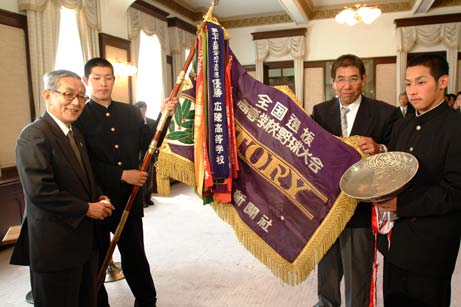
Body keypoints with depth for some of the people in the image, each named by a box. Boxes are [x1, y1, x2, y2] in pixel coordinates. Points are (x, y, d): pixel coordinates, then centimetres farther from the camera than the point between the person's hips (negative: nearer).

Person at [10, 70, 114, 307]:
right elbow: (39, 191, -25)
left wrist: (98, 197, 2)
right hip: (55, 246, -8)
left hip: (84, 240, 9)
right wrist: (87, 208, -18)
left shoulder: (74, 132, 11)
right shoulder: (34, 135, -17)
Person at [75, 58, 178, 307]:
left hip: (129, 199, 4)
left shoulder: (130, 112, 7)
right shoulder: (78, 116, -7)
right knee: (96, 261, 15)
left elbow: (149, 144, 3)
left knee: (135, 256, 17)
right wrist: (122, 175, -18)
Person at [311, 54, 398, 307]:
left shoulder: (384, 113, -8)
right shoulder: (320, 111, 2)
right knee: (327, 268, 25)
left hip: (362, 208, -3)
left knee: (358, 273, 12)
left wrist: (379, 150, -27)